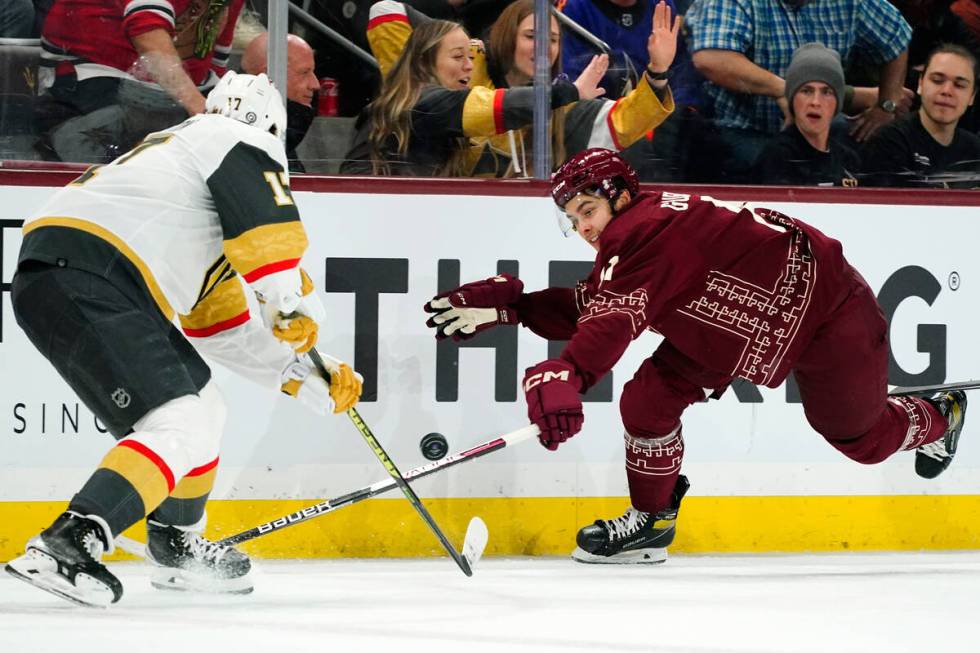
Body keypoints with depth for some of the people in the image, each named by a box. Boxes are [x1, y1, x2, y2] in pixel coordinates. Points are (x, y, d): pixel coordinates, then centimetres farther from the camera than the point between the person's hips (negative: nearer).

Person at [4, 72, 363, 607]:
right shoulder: (241, 141, 9)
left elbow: (220, 326, 33)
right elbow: (267, 219, -14)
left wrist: (306, 377, 29)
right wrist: (290, 303, -16)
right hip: (85, 277, -10)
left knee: (202, 407, 23)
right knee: (181, 428, -17)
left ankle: (177, 548, 37)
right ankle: (65, 548, -30)